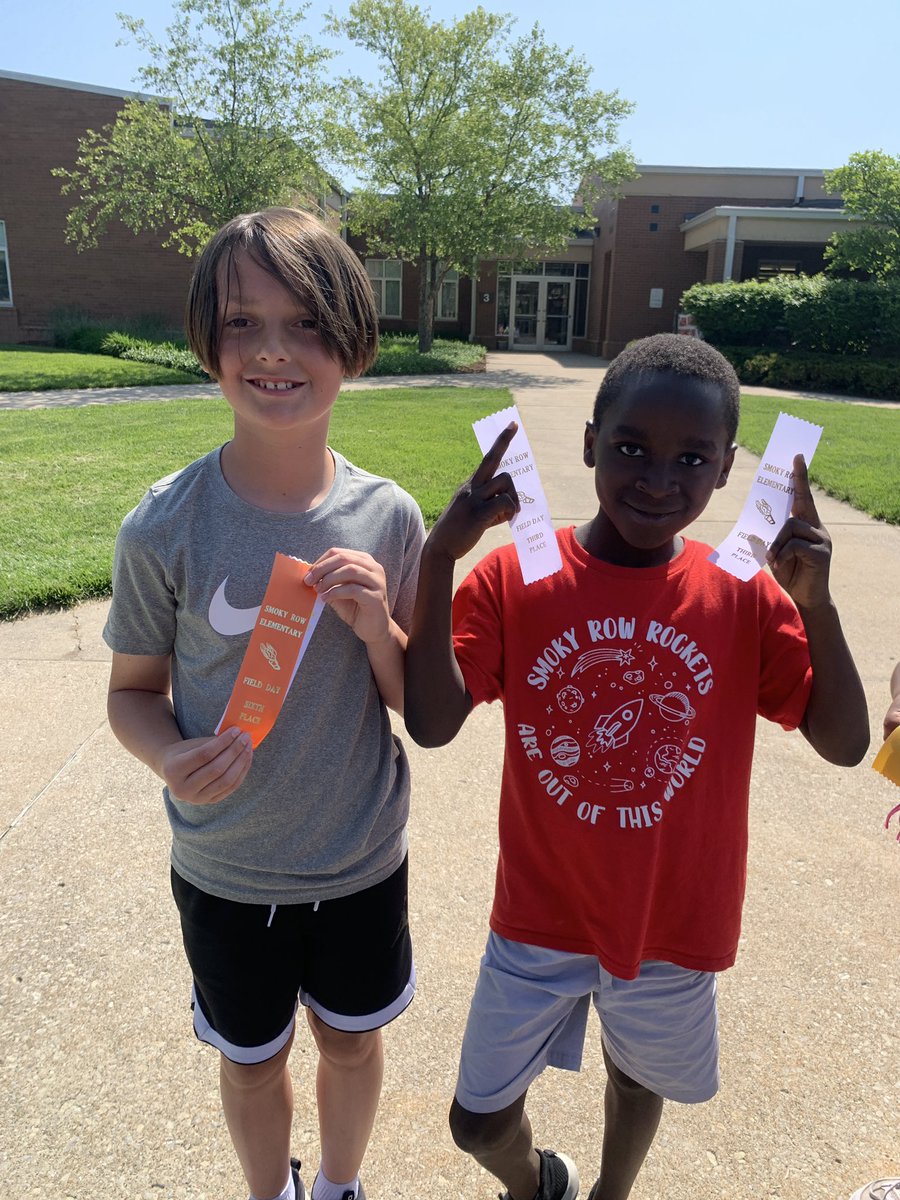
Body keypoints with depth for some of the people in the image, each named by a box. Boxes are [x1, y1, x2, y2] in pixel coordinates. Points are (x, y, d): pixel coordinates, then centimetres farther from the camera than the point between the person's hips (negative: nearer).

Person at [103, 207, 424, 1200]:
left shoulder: (387, 517, -13)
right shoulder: (165, 527, -18)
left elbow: (422, 705, -5)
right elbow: (134, 689, -4)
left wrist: (377, 626, -25)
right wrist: (171, 758, -25)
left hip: (364, 860, 2)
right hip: (226, 871, -1)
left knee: (352, 1040, 24)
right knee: (252, 1061, 23)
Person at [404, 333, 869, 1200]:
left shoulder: (745, 595, -11)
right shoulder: (512, 576, -16)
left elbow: (844, 743, -10)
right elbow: (431, 724, -24)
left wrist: (815, 603, -24)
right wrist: (440, 556, -32)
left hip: (674, 922, 1)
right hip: (540, 916, -1)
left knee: (638, 1077, 27)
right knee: (479, 1121, 14)